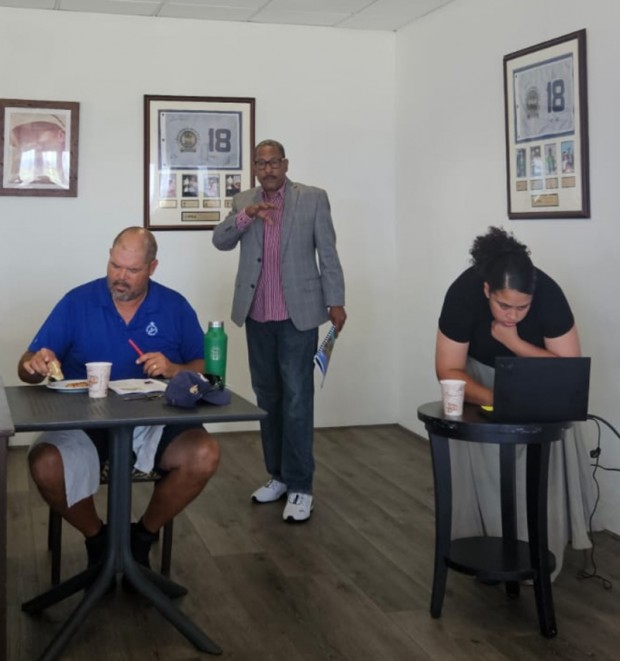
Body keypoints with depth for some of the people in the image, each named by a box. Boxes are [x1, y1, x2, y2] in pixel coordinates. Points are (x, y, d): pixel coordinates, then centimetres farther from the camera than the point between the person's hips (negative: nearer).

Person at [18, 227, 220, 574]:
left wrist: (174, 370, -15)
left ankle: (144, 535, 1)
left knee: (205, 454, -28)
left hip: (155, 422, 1)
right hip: (85, 422, 0)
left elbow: (206, 369, 5)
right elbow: (28, 367, 1)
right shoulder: (77, 302, 1)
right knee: (45, 464, -30)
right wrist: (36, 365, -23)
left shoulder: (175, 307, 4)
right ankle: (97, 537, 3)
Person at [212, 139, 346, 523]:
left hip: (298, 314, -4)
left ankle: (300, 487, -3)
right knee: (267, 397, 11)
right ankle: (278, 476, 22)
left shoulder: (313, 199, 0)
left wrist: (335, 301, -4)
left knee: (296, 399, -7)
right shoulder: (243, 202, 10)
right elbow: (221, 241, -2)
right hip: (257, 317, 4)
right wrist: (247, 214, -18)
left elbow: (328, 253, 0)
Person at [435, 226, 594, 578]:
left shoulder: (549, 293, -34)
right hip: (480, 375, 0)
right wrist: (495, 400, -42)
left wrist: (513, 341, -37)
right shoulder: (463, 294, -35)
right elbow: (448, 370, -27)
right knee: (481, 464, -9)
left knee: (547, 458, -11)